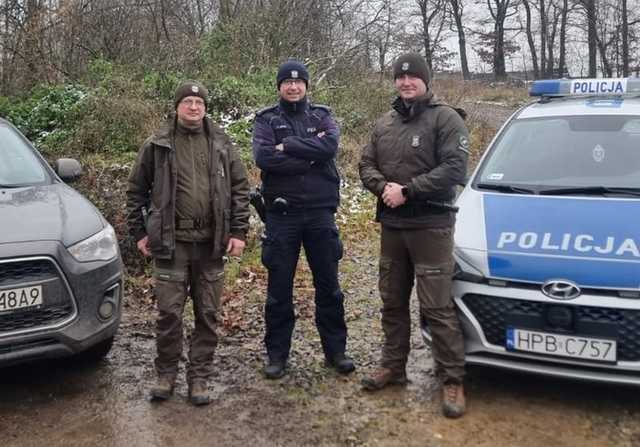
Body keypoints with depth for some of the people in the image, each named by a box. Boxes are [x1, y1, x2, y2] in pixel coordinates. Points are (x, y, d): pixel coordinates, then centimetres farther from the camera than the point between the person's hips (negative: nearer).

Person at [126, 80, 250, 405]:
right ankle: (166, 373, 20)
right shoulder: (157, 145, 3)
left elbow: (240, 189, 7)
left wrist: (238, 232, 0)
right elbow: (136, 190, 8)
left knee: (207, 314, 7)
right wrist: (139, 233, 4)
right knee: (169, 312, 1)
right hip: (170, 242, -1)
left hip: (211, 243, 2)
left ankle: (199, 377, 20)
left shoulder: (221, 144, 7)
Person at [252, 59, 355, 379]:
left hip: (320, 212, 1)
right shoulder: (266, 120, 4)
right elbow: (264, 157, -15)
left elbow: (331, 146, -13)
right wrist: (310, 156, -13)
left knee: (328, 286, 9)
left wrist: (287, 146, -15)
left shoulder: (321, 116, 9)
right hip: (282, 214, -1)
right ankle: (277, 353, 19)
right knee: (279, 288, 6)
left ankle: (335, 350, 22)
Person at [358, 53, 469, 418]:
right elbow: (366, 164, 12)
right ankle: (394, 366, 29)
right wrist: (383, 187, -10)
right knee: (393, 302, 15)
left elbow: (454, 169, -17)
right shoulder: (385, 123, 15)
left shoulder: (446, 118, -6)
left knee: (437, 307, -6)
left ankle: (453, 380, 4)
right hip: (391, 226, 7)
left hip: (431, 227, -7)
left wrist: (407, 190, -19)